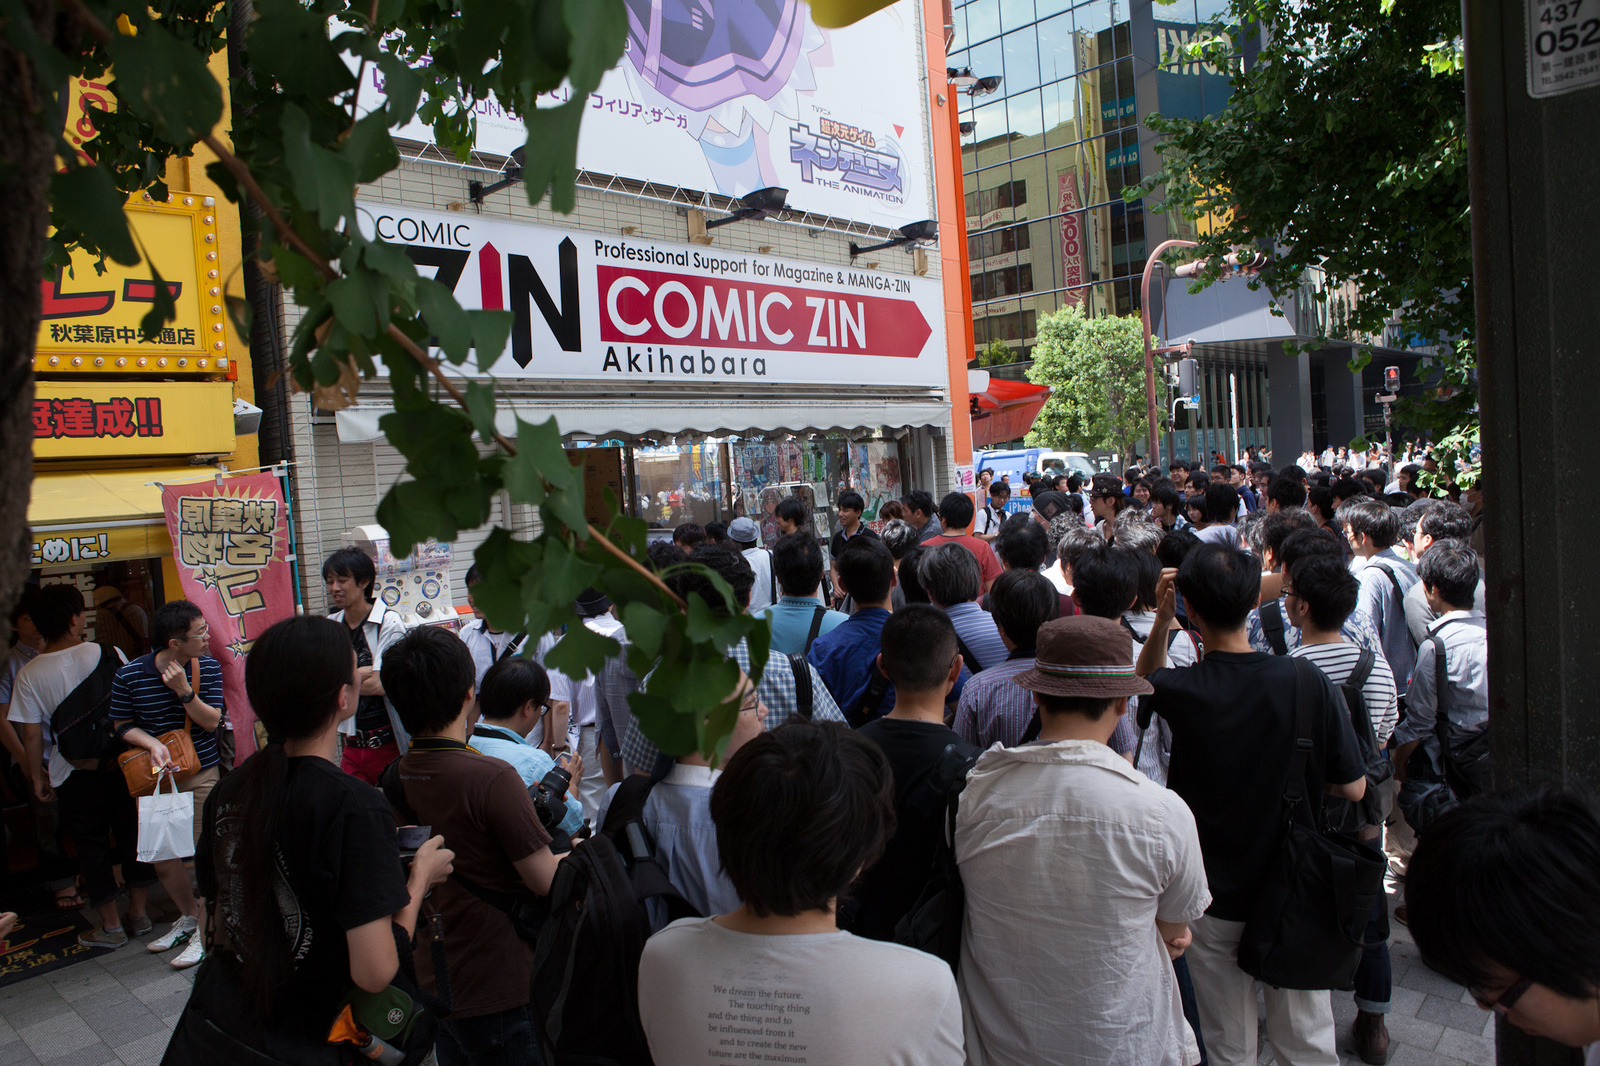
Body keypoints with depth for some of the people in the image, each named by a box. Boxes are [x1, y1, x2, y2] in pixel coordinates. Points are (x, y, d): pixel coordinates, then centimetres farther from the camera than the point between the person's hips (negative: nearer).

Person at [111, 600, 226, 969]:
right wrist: (153, 744, -18)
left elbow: (212, 721, -10)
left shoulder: (208, 668, -7)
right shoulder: (129, 676, -10)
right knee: (160, 854, 10)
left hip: (201, 773, -1)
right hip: (154, 774, 2)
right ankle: (188, 915, 34)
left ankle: (205, 930, 13)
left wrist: (184, 691, -24)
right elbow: (123, 725, 1)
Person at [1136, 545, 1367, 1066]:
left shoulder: (1180, 690, -17)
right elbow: (1353, 789, -9)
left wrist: (1161, 621, -4)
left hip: (1213, 900, 0)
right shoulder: (1305, 681, -17)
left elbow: (1143, 683, 9)